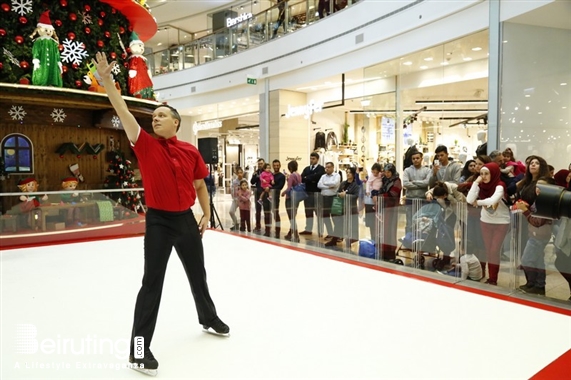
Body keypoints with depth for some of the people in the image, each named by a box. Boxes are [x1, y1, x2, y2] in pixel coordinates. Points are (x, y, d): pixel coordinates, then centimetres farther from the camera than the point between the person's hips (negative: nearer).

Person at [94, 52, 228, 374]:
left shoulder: (190, 151, 1)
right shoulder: (146, 145, -4)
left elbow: (200, 185, 9)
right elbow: (124, 112, -14)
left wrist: (206, 215, 4)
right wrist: (107, 80, -21)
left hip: (187, 220, 3)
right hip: (158, 222, -3)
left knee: (198, 274, 19)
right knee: (152, 282, -2)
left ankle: (209, 319, 42)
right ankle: (139, 346, 10)